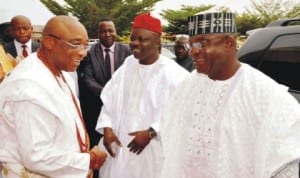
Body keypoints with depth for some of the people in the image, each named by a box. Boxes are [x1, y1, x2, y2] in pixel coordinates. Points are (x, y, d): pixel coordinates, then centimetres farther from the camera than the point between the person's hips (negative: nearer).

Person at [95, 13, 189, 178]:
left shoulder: (174, 73, -10)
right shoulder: (126, 67, 7)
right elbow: (110, 101, 8)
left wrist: (150, 133, -19)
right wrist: (107, 128, -6)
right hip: (119, 143, 5)